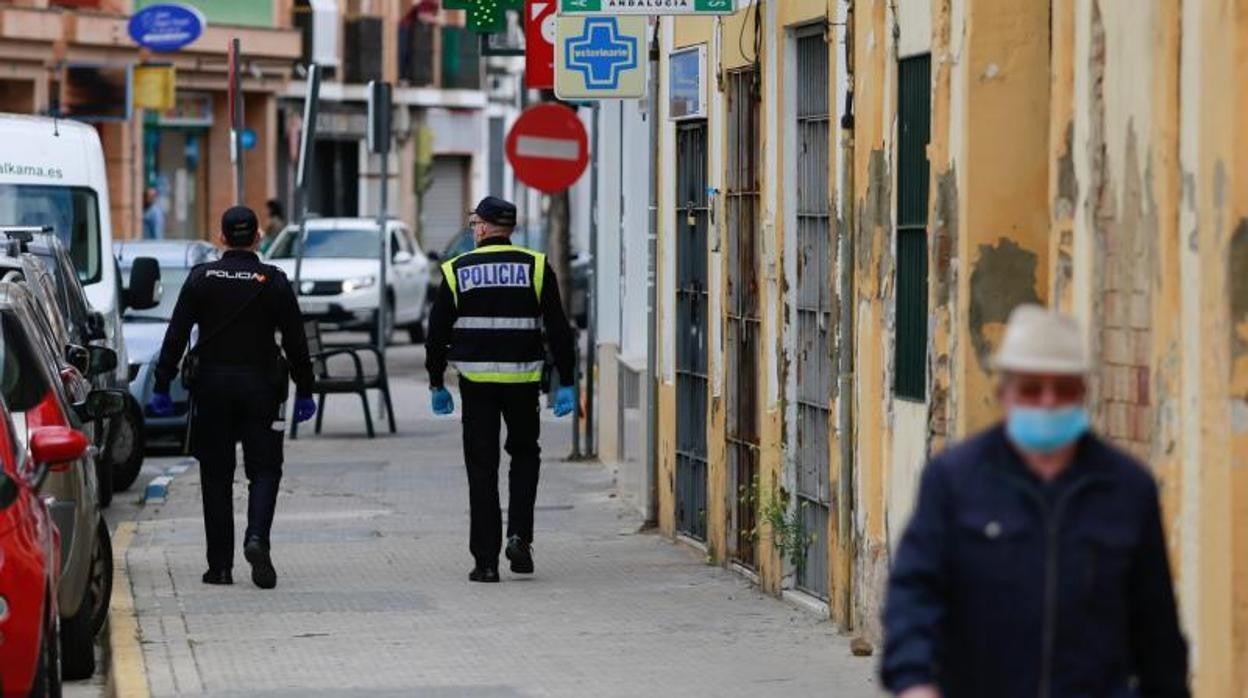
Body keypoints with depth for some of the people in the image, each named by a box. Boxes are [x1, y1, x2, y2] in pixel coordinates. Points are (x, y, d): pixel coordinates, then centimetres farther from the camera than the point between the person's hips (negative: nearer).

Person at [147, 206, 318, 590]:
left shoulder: (202, 278, -1)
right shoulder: (274, 282, -3)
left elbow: (176, 335, -3)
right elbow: (295, 341, 0)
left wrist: (162, 385, 1)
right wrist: (304, 392, 8)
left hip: (212, 386, 1)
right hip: (260, 386, -1)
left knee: (216, 475, 7)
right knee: (264, 469, 6)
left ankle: (220, 564, 6)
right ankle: (256, 537, -20)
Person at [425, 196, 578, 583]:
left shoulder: (457, 271, 1)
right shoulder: (536, 267, 2)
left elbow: (437, 333, 3)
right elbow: (558, 329, 0)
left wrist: (436, 384, 13)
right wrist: (565, 383, 4)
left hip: (476, 378, -1)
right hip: (523, 378, 1)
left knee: (482, 467, 3)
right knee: (524, 455, 20)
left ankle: (486, 559, 0)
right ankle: (519, 536, 2)